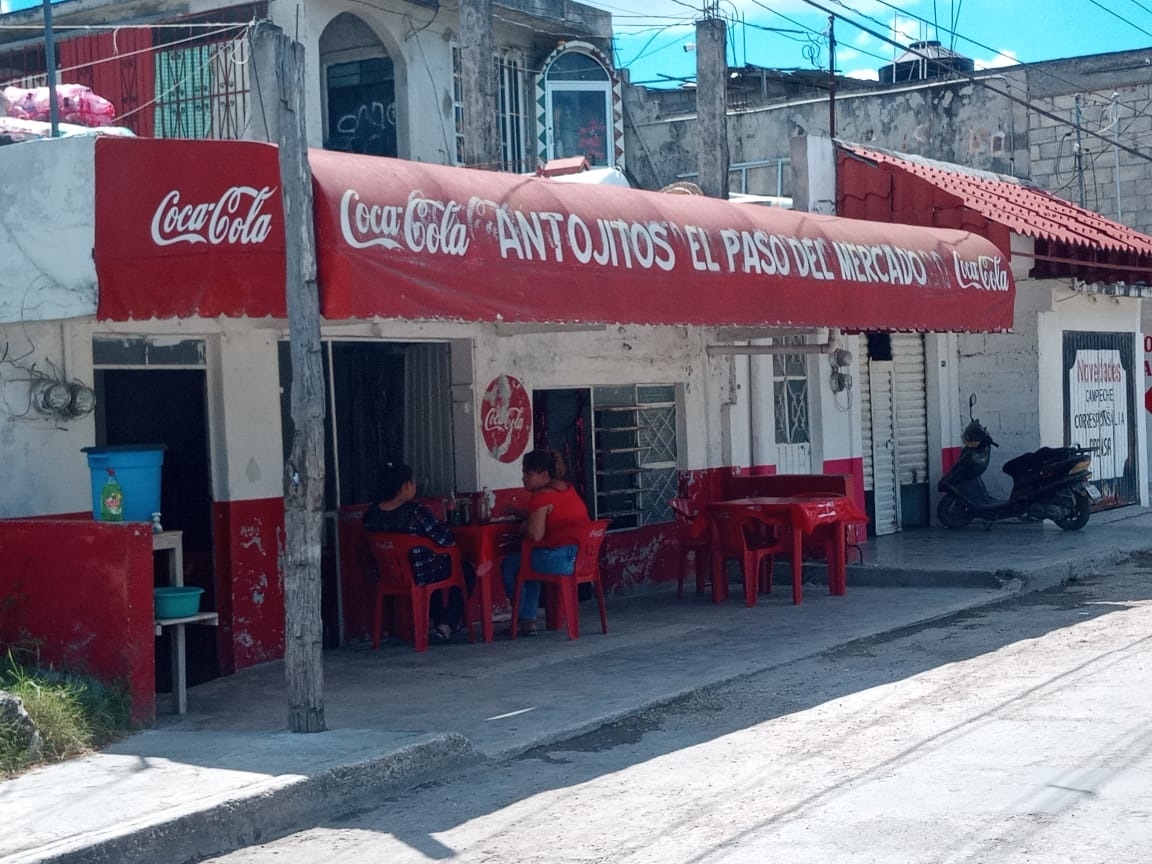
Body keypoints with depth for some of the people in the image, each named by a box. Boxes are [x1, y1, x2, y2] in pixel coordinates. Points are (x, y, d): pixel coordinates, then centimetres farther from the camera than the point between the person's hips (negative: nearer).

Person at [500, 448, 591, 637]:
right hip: (585, 557, 9)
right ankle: (529, 621, 27)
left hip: (561, 560, -9)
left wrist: (523, 528, 0)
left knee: (509, 565, 11)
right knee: (529, 562, 31)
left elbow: (535, 535, -21)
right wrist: (520, 513, 22)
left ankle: (521, 619, 24)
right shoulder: (568, 488, 14)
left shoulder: (541, 496, -13)